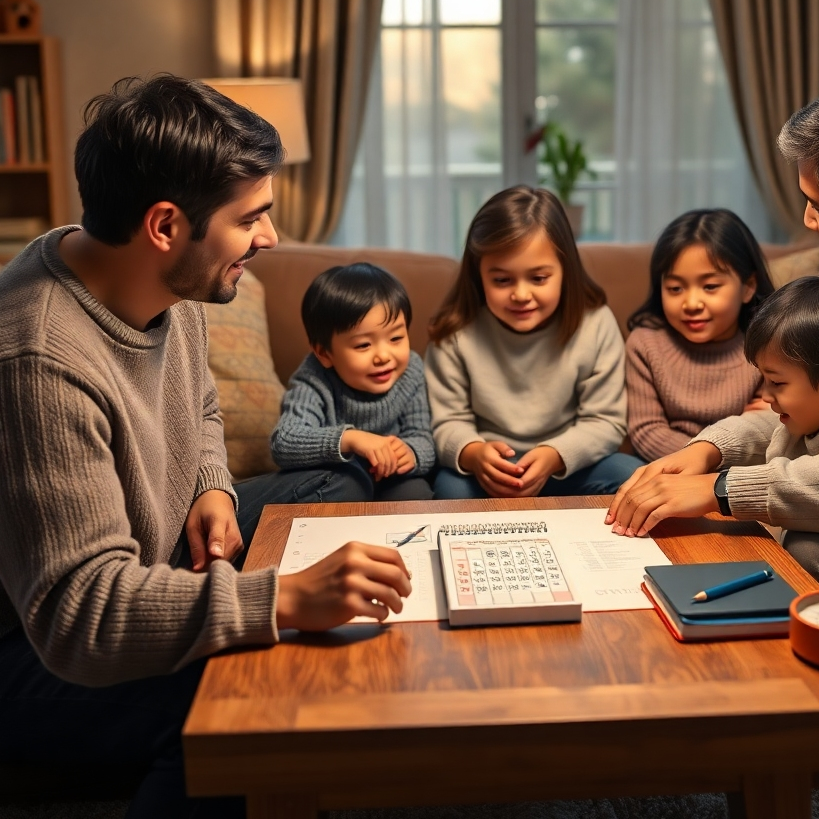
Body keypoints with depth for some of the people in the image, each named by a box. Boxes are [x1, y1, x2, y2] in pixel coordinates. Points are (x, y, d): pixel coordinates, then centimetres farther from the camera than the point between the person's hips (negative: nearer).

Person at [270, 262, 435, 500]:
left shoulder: (410, 372, -12)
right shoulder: (314, 384, -26)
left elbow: (422, 439, -8)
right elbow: (283, 445, -40)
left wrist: (411, 452, -32)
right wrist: (348, 439, -52)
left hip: (389, 485, 3)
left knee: (415, 494, -25)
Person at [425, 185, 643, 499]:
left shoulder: (596, 324, -10)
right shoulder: (456, 333, -11)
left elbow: (605, 422, -8)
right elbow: (449, 423, -7)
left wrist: (555, 456, -28)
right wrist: (473, 453, -32)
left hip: (569, 466, 2)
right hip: (488, 471, -1)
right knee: (451, 487, -33)